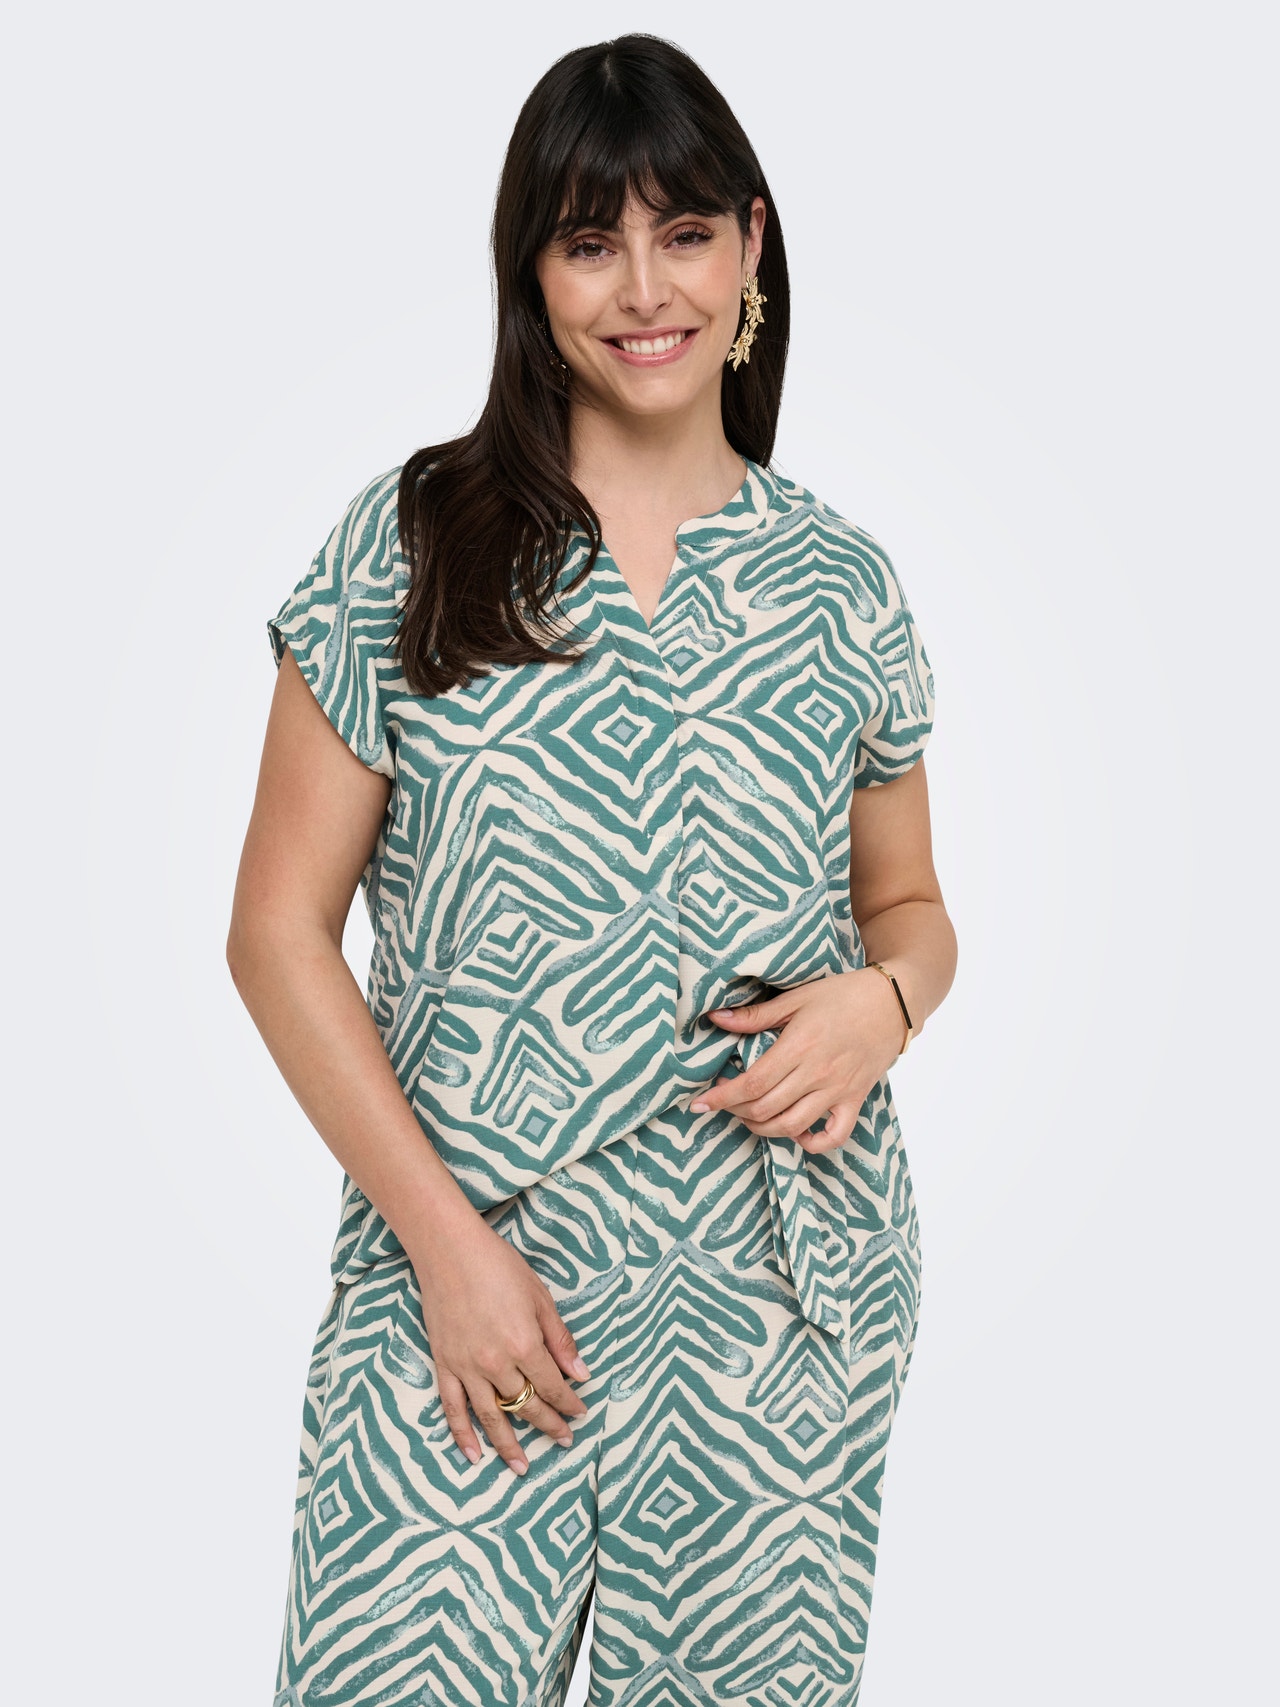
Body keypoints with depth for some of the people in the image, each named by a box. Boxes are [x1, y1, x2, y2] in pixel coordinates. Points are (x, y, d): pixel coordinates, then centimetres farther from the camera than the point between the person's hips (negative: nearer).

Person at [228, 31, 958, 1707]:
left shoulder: (844, 585, 6)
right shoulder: (410, 544, -1)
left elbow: (911, 905, 17)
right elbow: (280, 932, -1)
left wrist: (882, 1000, -7)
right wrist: (446, 1240, -8)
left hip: (781, 1303, 2)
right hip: (463, 1284, -1)